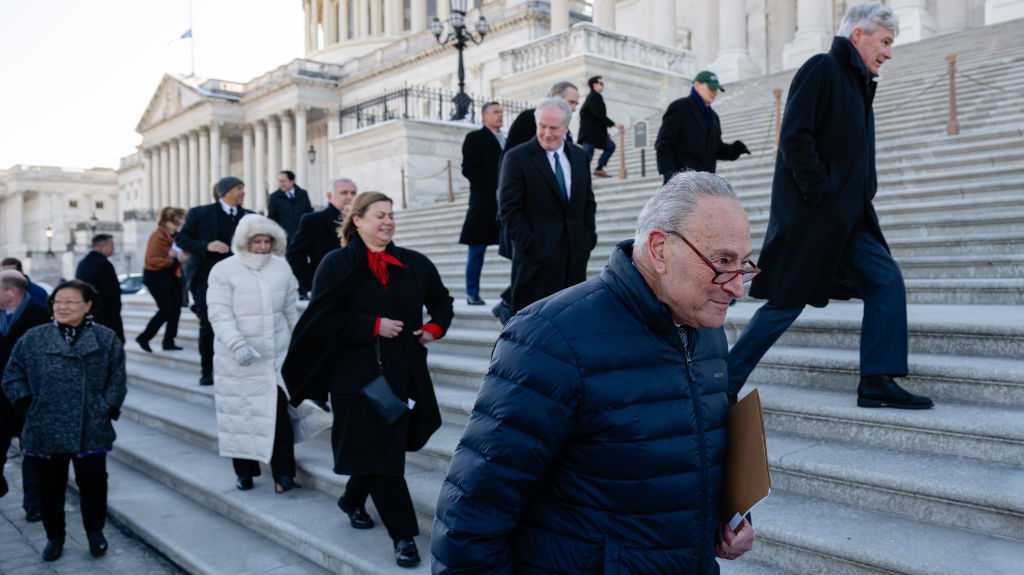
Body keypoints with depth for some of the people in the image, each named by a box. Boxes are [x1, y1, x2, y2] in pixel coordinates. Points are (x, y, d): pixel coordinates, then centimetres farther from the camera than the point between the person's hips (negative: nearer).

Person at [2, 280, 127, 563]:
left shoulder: (106, 338, -1)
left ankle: (95, 532, 26)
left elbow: (117, 379, 1)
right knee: (50, 486, 13)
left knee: (92, 483, 5)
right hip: (45, 430, 2)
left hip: (91, 430, -2)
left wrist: (107, 409, -7)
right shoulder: (33, 338, 3)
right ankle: (54, 536, 32)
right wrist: (29, 402, -1)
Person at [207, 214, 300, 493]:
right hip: (238, 358, -1)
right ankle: (244, 471, 25)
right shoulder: (224, 270, -5)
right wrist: (238, 344, -24)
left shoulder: (281, 266, 4)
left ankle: (283, 473, 3)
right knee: (241, 413, 9)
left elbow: (291, 310, 13)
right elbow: (219, 314, -11)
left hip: (276, 355, 2)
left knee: (278, 412, -5)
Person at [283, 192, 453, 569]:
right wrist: (373, 326, -17)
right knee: (378, 453, -1)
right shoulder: (337, 264, -4)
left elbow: (442, 301, 19)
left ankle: (353, 500, 44)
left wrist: (435, 328, 1)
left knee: (385, 449, 16)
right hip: (357, 373, -4)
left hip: (403, 371, 5)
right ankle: (404, 534, 10)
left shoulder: (414, 264, 5)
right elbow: (323, 318, -11)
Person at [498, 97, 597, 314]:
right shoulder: (517, 157, -5)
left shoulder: (579, 156, 12)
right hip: (537, 256, -5)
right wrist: (530, 246, -12)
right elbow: (509, 210, -8)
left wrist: (589, 239, 7)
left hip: (575, 255, 5)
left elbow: (588, 202, 18)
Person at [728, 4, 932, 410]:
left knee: (886, 280, 1)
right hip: (809, 215, -9)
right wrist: (821, 197, -18)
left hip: (845, 218, 9)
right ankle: (724, 383, 6)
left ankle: (877, 382, 5)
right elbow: (795, 138, -17)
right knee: (790, 301, -5)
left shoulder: (857, 84, 20)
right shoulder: (822, 69, -6)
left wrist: (857, 204, 9)